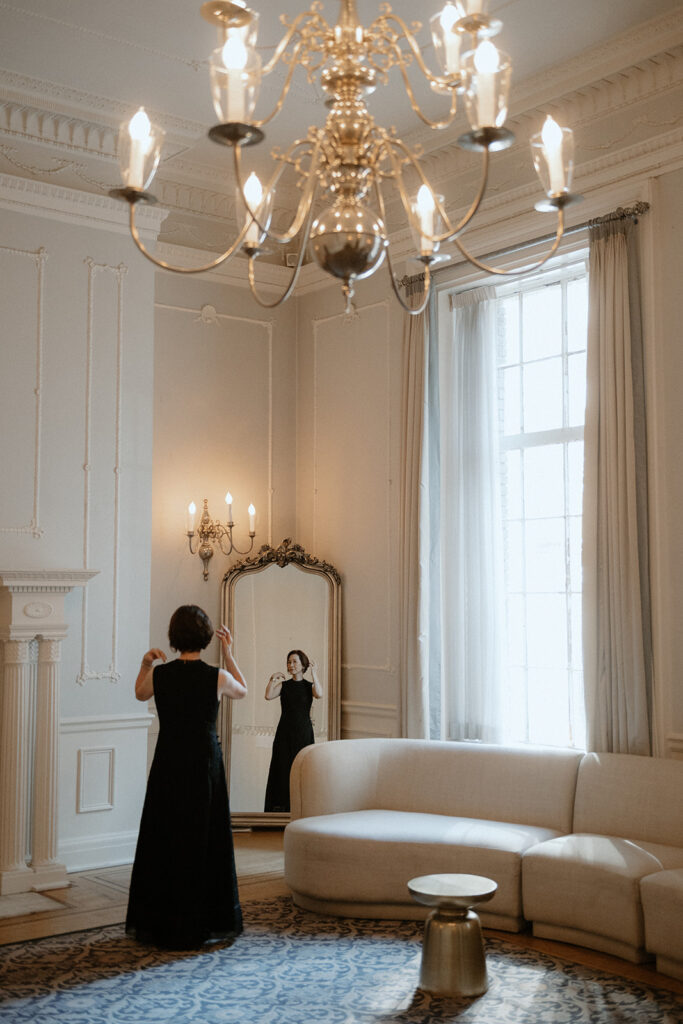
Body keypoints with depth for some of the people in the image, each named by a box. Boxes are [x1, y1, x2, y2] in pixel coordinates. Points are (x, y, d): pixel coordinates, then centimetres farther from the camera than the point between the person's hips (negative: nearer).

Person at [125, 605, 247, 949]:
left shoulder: (158, 675, -7)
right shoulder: (217, 677, -11)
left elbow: (140, 693, 18)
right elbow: (242, 691, 13)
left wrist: (145, 665, 9)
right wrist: (228, 654, 13)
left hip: (166, 765, 2)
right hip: (204, 765, -1)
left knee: (162, 841, 12)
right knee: (203, 842, 9)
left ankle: (158, 924, 20)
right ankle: (196, 925, 16)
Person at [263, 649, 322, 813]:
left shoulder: (309, 686, 5)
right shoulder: (283, 685, 6)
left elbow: (319, 694, -18)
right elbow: (268, 696, -10)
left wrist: (314, 673, -15)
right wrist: (272, 679, -15)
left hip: (304, 733, 0)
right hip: (285, 732, 1)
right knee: (282, 767, -2)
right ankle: (280, 806, 3)